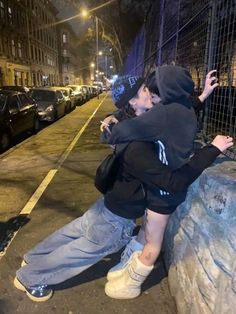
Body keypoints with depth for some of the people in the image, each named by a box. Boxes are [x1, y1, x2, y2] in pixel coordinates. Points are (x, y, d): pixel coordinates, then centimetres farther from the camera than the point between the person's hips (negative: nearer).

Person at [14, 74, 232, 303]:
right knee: (81, 251, 15)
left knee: (74, 231, 26)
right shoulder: (138, 149, -37)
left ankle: (33, 259, 49)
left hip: (109, 206, 8)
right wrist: (213, 149, -34)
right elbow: (175, 182, -39)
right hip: (117, 221, -8)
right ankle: (29, 278, 36)